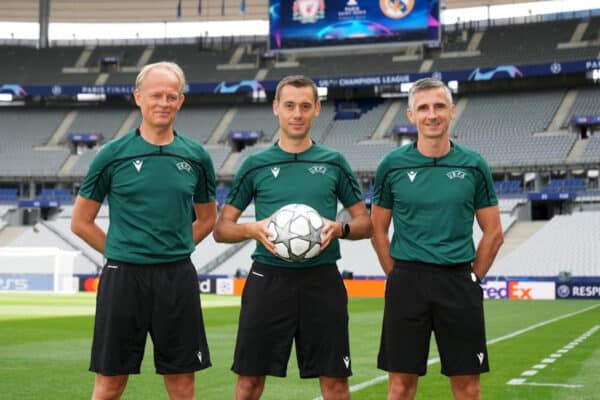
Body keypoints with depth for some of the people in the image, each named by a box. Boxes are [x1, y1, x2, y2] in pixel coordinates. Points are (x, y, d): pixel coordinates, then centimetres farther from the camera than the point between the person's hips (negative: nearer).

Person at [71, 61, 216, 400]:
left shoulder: (196, 156, 5)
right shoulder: (113, 154, -1)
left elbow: (208, 218, 18)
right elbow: (81, 222, 5)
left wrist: (177, 250, 7)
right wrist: (122, 253, 2)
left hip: (178, 277, 2)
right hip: (123, 277, -2)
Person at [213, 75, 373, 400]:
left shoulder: (334, 162, 7)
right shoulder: (255, 165, 5)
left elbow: (365, 223, 11)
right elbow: (221, 229, 8)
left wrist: (339, 229, -10)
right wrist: (252, 229, -13)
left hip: (322, 279, 0)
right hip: (268, 278, 0)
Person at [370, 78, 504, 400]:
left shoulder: (473, 165, 3)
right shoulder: (393, 165, 1)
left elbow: (493, 234, 8)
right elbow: (378, 231, 8)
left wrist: (471, 279, 4)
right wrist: (399, 277, 3)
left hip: (459, 281, 1)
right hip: (407, 281, 0)